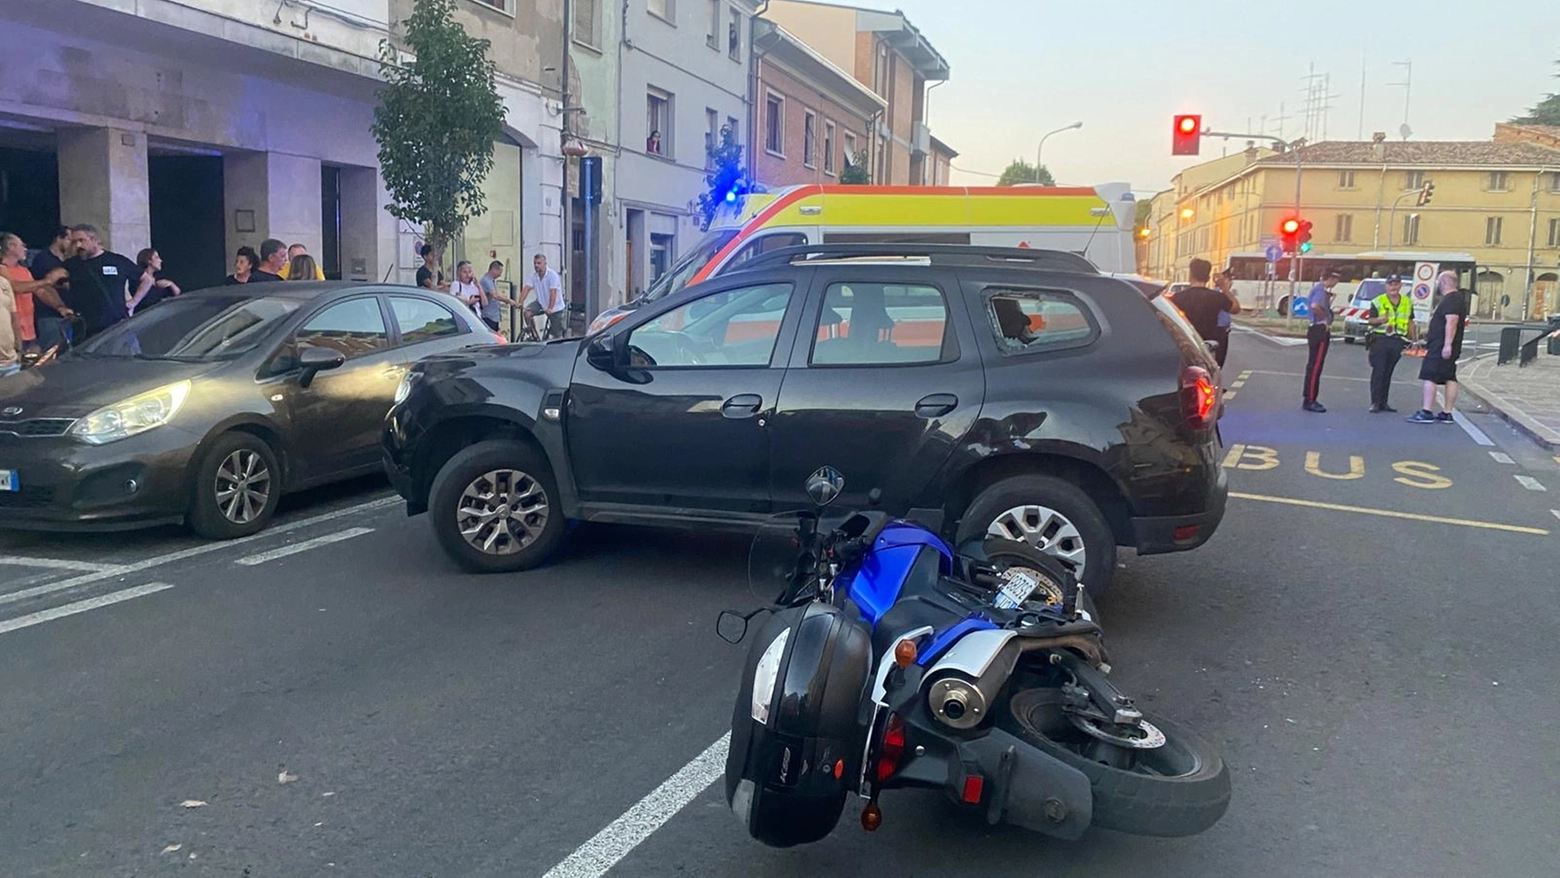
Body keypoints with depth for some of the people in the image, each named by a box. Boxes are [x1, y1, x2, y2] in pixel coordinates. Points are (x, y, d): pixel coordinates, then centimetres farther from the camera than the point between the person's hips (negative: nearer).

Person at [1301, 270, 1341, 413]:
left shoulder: (1319, 288, 16)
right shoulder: (1321, 290, -15)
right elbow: (1315, 306, -33)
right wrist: (1325, 318, -18)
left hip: (1318, 330, 11)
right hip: (1320, 330, -11)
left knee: (1314, 365, 14)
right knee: (1316, 366, -9)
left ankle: (1310, 399, 20)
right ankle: (1310, 401, -8)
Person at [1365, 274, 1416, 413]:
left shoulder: (1407, 302, 12)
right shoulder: (1378, 302, 0)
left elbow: (1410, 322, 18)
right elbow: (1370, 320, 0)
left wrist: (1414, 340, 14)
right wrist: (1380, 320, -21)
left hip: (1397, 342, 4)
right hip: (1380, 340, -4)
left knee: (1388, 372, 9)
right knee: (1378, 371, -9)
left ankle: (1384, 402, 13)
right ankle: (1375, 403, -9)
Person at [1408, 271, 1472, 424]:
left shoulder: (1451, 300, -14)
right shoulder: (1457, 298, 20)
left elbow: (1451, 322, -24)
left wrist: (1447, 345, -29)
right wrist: (1430, 332, 37)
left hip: (1441, 346, -11)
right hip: (1446, 346, 11)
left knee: (1430, 377, -11)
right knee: (1450, 378, 9)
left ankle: (1426, 413, -13)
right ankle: (1447, 413, 11)